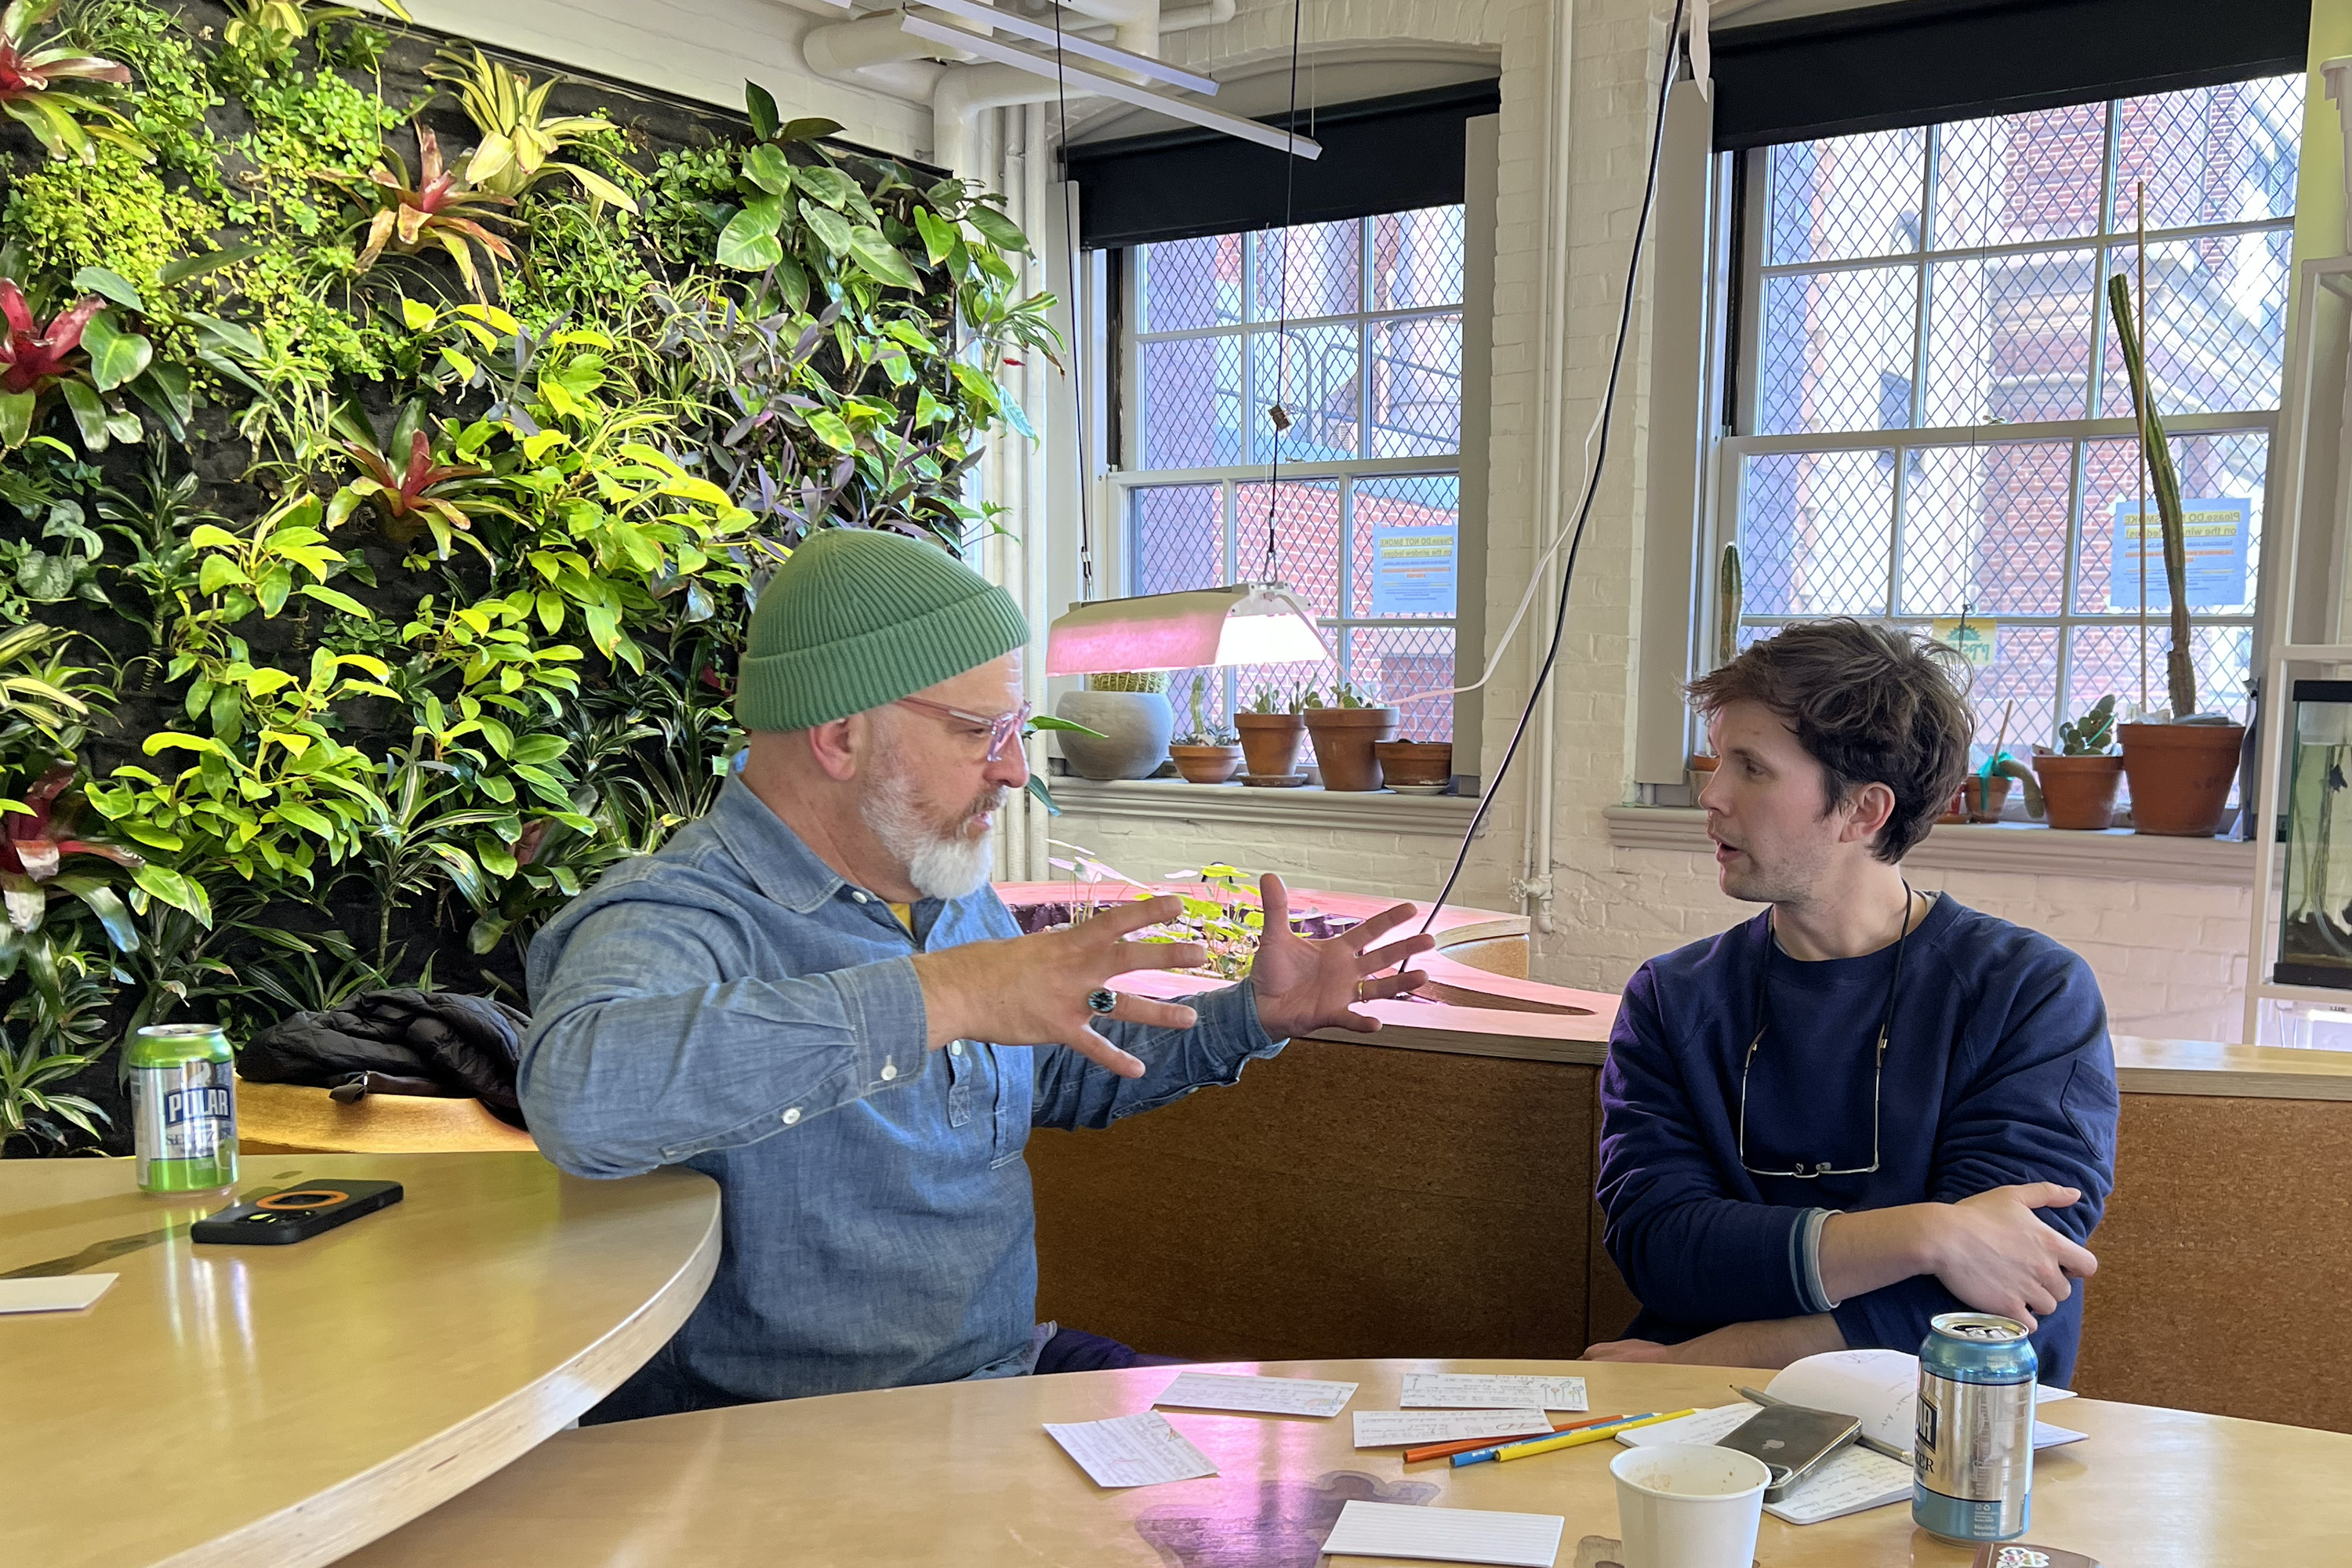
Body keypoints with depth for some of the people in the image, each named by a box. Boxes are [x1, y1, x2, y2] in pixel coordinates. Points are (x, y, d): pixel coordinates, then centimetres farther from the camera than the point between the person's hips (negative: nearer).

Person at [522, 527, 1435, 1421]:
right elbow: (582, 1090, -43)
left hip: (1009, 1368, 8)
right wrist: (941, 996, -41)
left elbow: (1065, 1075, 28)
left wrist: (1255, 1017, 15)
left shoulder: (958, 900, 10)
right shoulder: (678, 916, -19)